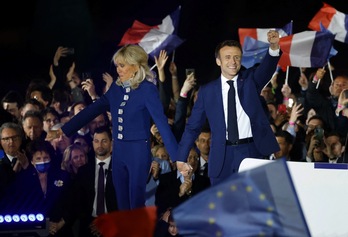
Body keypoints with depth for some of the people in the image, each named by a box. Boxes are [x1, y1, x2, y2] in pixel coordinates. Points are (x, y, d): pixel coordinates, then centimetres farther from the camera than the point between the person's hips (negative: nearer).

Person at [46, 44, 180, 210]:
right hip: (118, 151, 6)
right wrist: (62, 131, 8)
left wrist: (177, 157, -24)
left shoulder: (147, 89, -12)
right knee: (122, 205, 10)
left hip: (138, 151, -6)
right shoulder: (116, 88, 7)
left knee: (137, 204, -3)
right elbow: (92, 111, 10)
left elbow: (161, 122, -18)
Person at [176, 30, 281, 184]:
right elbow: (193, 127, 9)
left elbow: (266, 68, -14)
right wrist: (180, 159, 2)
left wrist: (274, 48, -35)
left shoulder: (250, 80, 7)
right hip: (222, 157, 1)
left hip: (252, 152, -1)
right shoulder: (207, 91, 7)